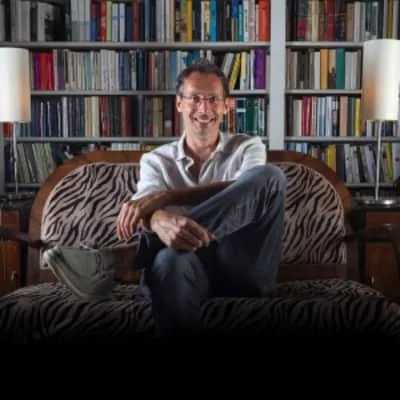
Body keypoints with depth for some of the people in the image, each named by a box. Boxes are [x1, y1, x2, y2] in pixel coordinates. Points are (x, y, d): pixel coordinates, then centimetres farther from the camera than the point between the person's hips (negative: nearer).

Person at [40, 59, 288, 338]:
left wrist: (164, 197, -25)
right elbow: (143, 209, -8)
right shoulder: (156, 160, 14)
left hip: (245, 265, 2)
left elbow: (244, 192, -12)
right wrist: (159, 221, -37)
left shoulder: (248, 147, 12)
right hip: (190, 265, -2)